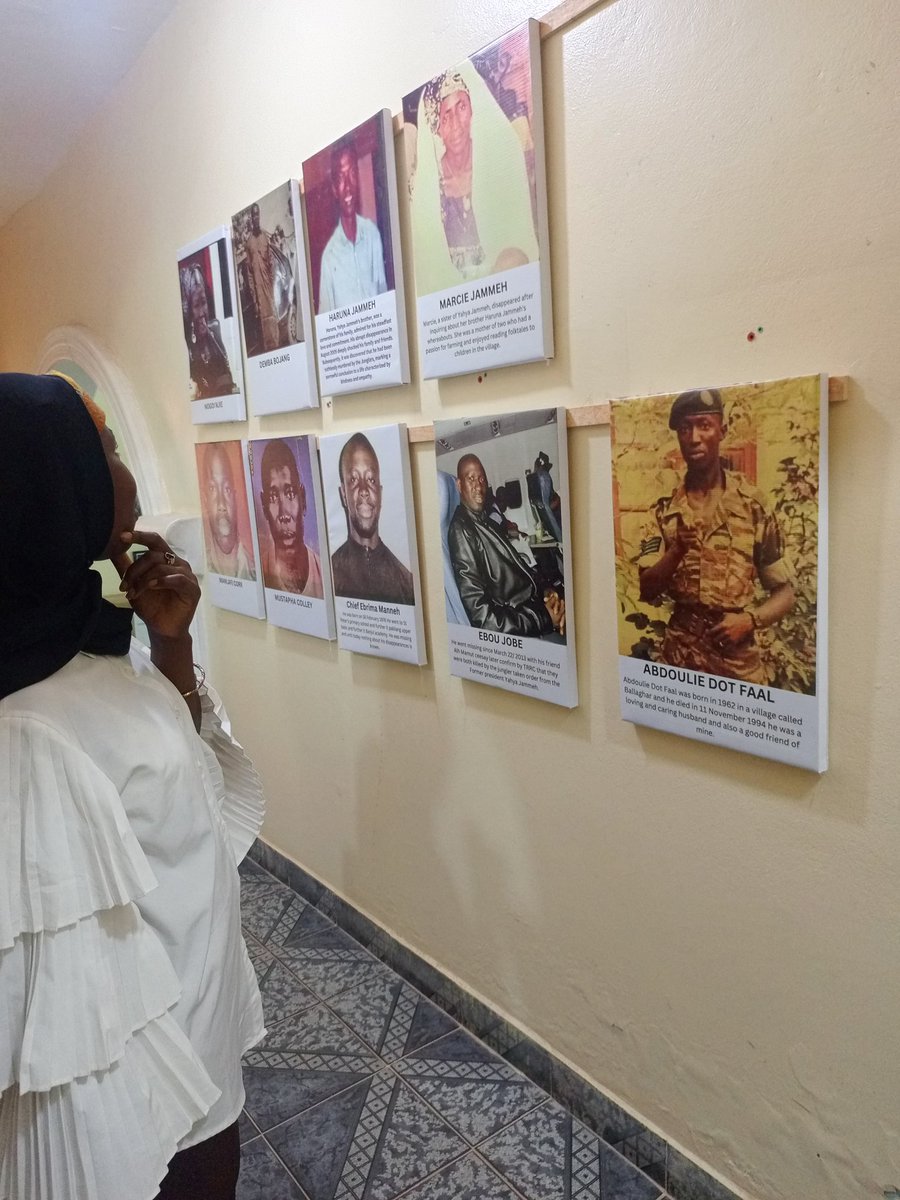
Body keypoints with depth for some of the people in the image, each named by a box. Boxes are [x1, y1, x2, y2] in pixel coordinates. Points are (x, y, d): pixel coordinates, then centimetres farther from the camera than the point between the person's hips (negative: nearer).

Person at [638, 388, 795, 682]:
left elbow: (784, 592, 1)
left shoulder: (752, 504, -4)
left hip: (740, 659, -1)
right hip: (679, 653, 2)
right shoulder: (666, 510, 2)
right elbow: (647, 591, -3)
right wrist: (677, 551, -19)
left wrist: (749, 620, -17)